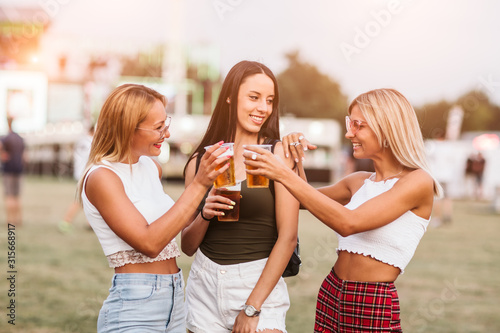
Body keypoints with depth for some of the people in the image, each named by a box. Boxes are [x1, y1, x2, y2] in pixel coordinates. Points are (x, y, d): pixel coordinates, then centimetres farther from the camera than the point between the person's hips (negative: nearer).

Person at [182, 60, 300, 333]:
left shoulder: (278, 154, -4)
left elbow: (288, 237, -9)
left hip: (260, 282, -2)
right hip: (205, 283, 3)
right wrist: (204, 215, -11)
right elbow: (188, 246, 9)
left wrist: (252, 307, -12)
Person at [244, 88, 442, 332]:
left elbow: (348, 223, -23)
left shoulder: (419, 182, -13)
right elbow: (305, 200, 23)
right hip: (331, 295, 7)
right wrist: (295, 161, 4)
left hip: (374, 310, -6)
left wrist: (285, 175, -24)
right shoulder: (358, 182, 9)